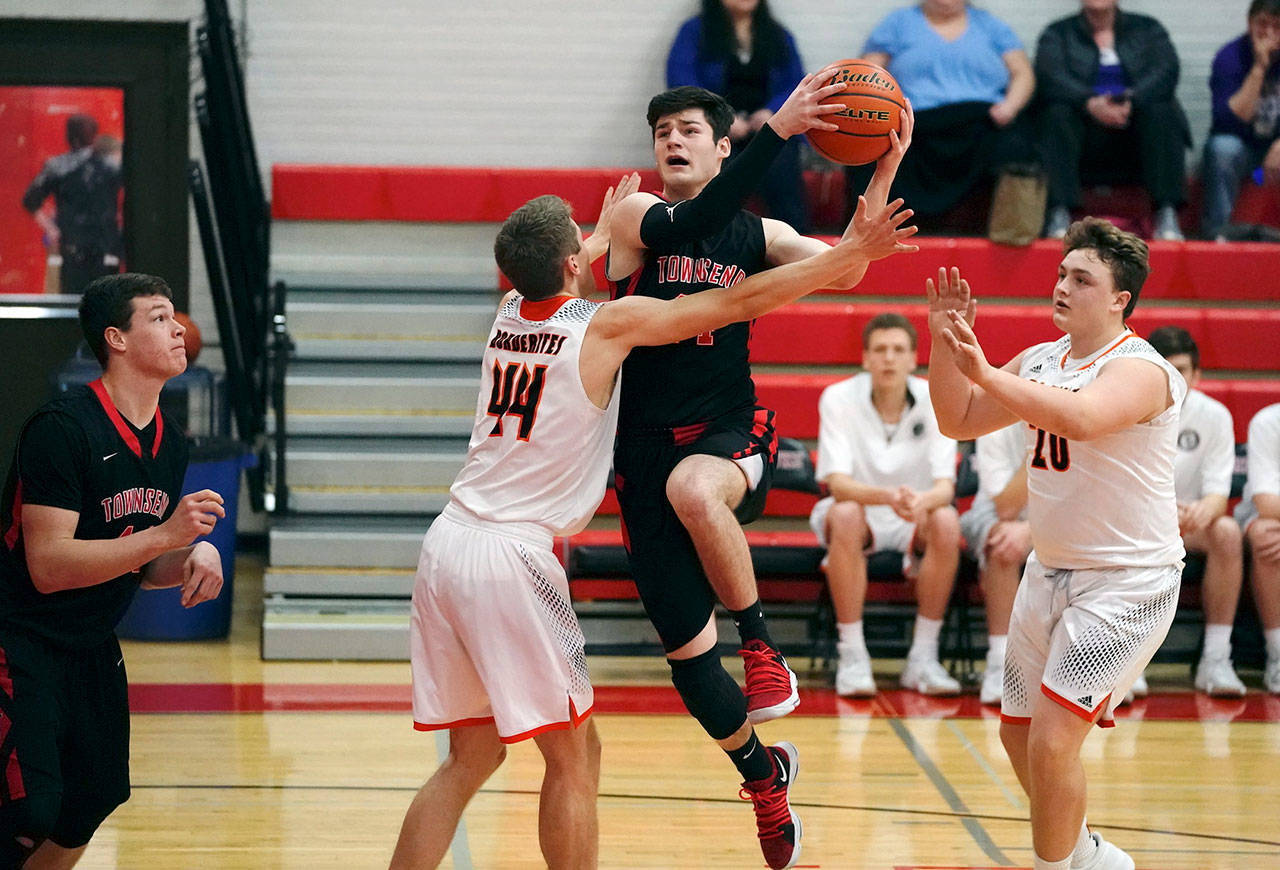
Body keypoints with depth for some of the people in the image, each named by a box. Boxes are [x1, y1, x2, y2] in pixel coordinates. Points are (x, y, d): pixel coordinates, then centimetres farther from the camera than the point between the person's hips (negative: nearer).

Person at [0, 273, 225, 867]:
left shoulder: (170, 445, 4)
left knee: (89, 806, 12)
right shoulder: (63, 428, -22)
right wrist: (166, 534, -30)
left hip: (92, 650, 9)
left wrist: (193, 557, -9)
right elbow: (48, 566, -26)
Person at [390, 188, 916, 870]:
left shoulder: (509, 315, 12)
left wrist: (605, 230, 54)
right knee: (573, 755, 2)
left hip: (446, 543, 7)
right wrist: (850, 254, 6)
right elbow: (738, 302, -1)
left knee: (473, 756, 13)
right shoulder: (608, 324, -5)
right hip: (510, 555, -7)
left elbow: (544, 278, 38)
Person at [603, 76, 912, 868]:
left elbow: (843, 269, -7)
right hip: (648, 452, 1)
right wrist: (779, 131, -31)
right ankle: (763, 782, 22)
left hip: (731, 438, 0)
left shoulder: (757, 234, 7)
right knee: (688, 651, -1)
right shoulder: (636, 216, 0)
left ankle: (763, 644, -20)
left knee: (692, 487, -40)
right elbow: (690, 225, -22)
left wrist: (886, 171, -18)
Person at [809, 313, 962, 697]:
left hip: (915, 522, 2)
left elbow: (945, 486, -18)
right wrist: (887, 497, -45)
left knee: (946, 521, -31)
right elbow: (837, 482, -24)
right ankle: (851, 657, -29)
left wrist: (923, 501, -44)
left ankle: (923, 658, -21)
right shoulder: (838, 399, -14)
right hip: (860, 515, -1)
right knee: (845, 516, -35)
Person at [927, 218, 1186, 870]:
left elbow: (1080, 418, -39)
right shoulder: (1040, 361, 7)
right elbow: (958, 421, 10)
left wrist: (987, 373, -46)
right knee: (1018, 733, 16)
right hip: (1051, 570, 9)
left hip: (1127, 583, -9)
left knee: (1052, 739, -18)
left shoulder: (1139, 370, -18)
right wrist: (944, 344, -6)